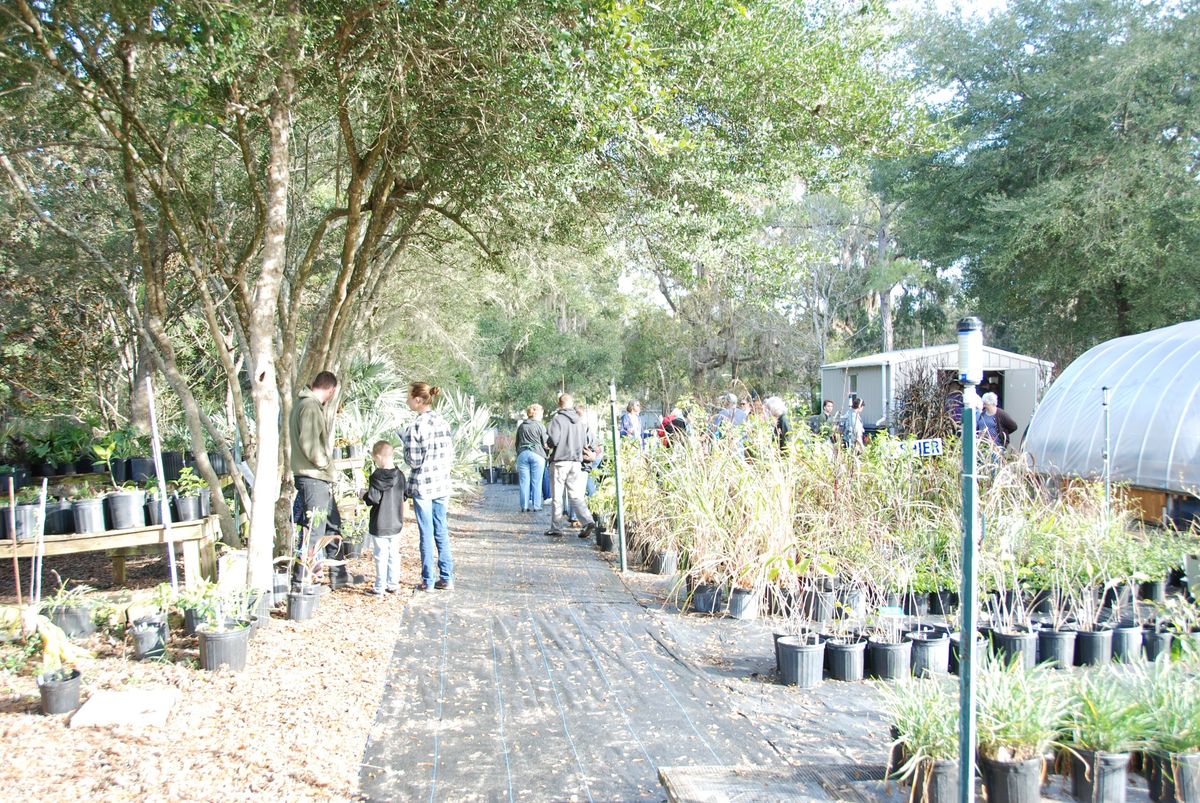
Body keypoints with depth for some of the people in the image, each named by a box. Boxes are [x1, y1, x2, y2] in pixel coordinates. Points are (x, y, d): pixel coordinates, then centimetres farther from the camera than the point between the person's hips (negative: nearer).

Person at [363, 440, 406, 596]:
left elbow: (373, 499, -18)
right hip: (396, 524, 5)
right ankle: (393, 585, 19)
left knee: (381, 557, 1)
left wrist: (364, 495, 0)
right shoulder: (400, 475, 2)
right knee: (394, 555, 13)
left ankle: (380, 588, 7)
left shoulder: (376, 476, -16)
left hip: (379, 525, -5)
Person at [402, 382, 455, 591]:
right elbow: (451, 454, 8)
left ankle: (428, 581, 9)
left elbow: (414, 461, -14)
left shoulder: (416, 426, -15)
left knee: (427, 533, 2)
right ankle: (446, 578, 15)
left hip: (423, 485, -6)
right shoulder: (443, 422, 4)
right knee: (441, 531, 12)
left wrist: (406, 453, 5)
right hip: (443, 484, 6)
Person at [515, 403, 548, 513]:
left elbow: (517, 442, 19)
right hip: (537, 454, -3)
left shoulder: (521, 426, 12)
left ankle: (525, 506, 5)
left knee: (524, 482, 4)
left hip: (522, 454, 4)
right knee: (536, 482, 2)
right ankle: (536, 506, 3)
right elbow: (545, 444, 0)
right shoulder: (540, 426, -2)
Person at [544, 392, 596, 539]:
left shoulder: (557, 419, -10)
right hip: (576, 462, 5)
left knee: (557, 496, 4)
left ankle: (557, 528, 9)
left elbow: (553, 440, -17)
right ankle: (588, 521, -10)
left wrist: (548, 442, 5)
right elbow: (585, 441, 12)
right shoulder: (579, 421, 8)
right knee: (575, 495, 8)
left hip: (560, 461, -5)